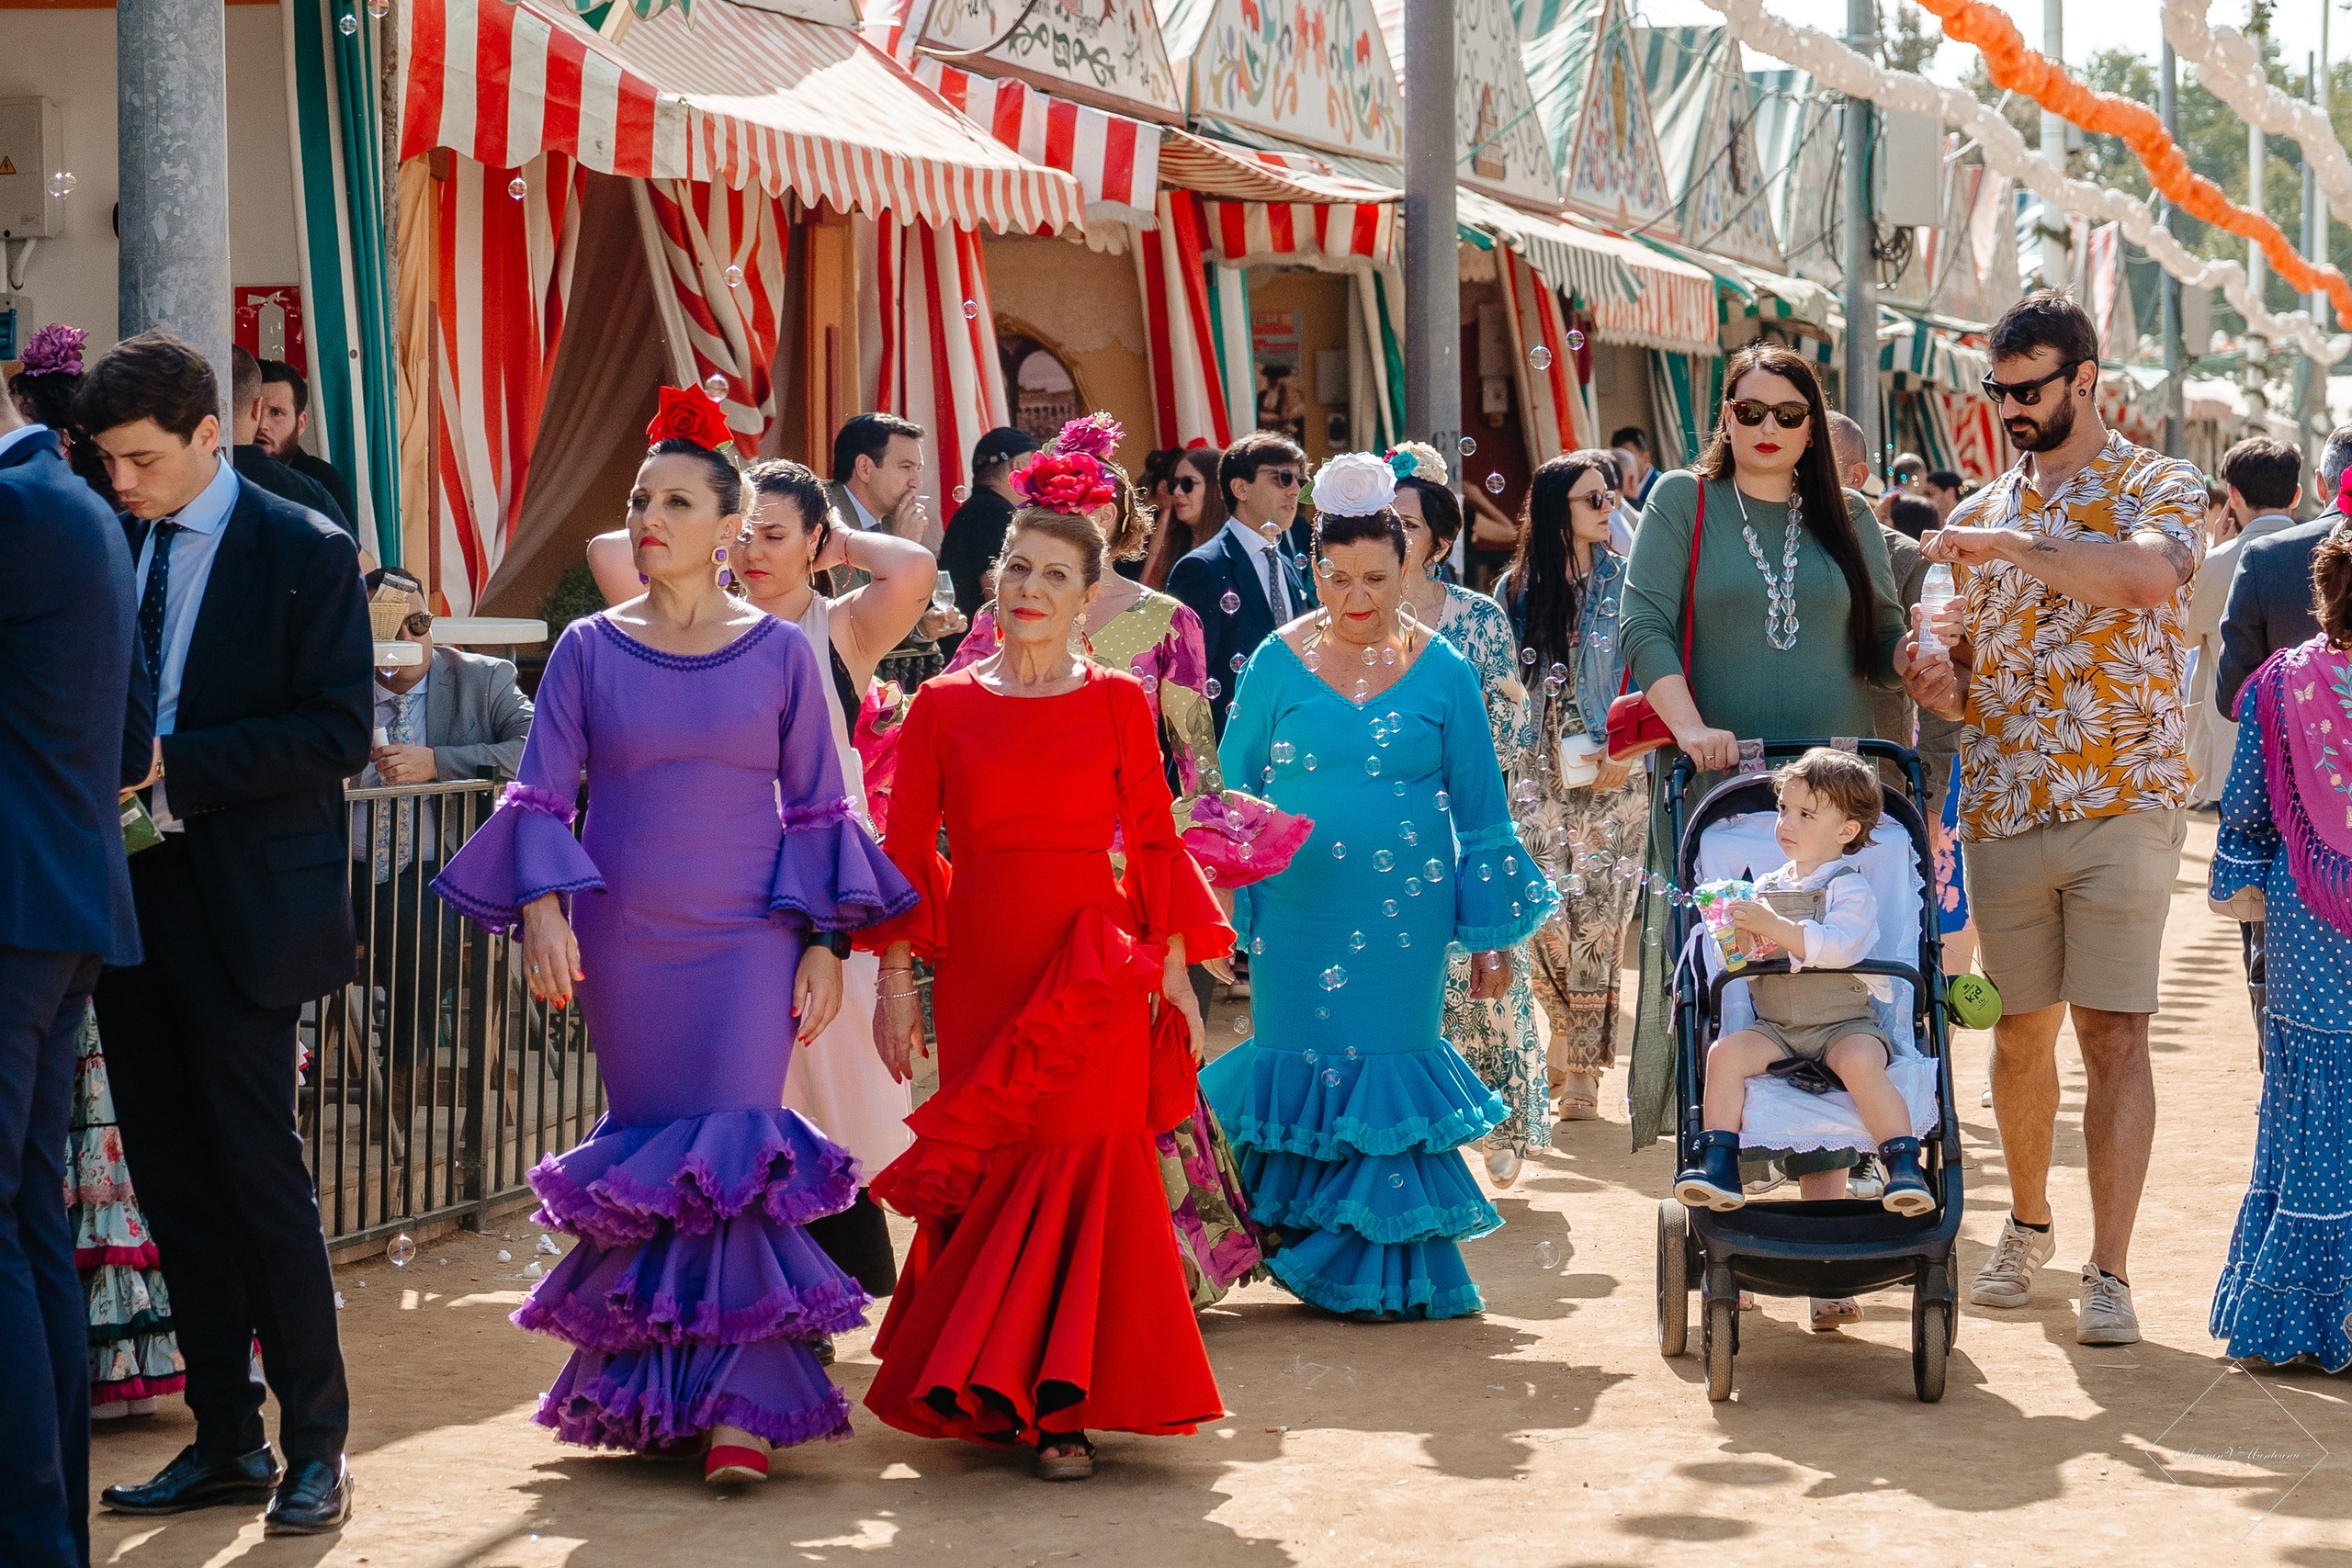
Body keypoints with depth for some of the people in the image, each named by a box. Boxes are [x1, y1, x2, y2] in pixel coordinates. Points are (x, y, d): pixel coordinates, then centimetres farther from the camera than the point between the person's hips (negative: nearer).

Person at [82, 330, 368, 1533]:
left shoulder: (304, 552, -5)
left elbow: (338, 734, -12)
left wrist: (174, 766, -18)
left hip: (243, 913, -6)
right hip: (131, 899, 6)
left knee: (258, 1174, -4)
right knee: (173, 1178, 8)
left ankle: (315, 1446, 5)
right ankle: (226, 1441, 17)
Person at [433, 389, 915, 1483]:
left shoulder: (779, 652, 3)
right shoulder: (588, 651, 4)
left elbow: (815, 809, 5)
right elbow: (540, 793, 0)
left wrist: (824, 946, -1)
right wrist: (540, 909, -15)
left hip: (743, 943, -1)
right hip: (621, 947, 1)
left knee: (731, 1150, -8)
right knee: (649, 1151, 6)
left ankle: (741, 1404, -6)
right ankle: (650, 1389, 16)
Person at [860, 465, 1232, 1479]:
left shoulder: (1117, 703, 4)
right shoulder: (944, 704, 5)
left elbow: (1154, 844, 5)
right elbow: (905, 851, 4)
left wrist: (1175, 973, 2)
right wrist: (895, 982, 0)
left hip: (1093, 977, -1)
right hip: (979, 973, 1)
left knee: (1083, 1165, -5)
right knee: (994, 1174, 3)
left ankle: (1061, 1403, 0)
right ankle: (983, 1386, 14)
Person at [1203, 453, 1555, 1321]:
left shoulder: (1441, 671, 1)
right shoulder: (1279, 663, 1)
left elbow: (1480, 808, 6)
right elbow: (1231, 790, 9)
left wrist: (1491, 936, 5)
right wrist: (1219, 906, 4)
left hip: (1405, 914, 0)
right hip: (1299, 913, 0)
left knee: (1387, 1072, 1)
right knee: (1308, 1071, 4)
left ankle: (1380, 1270, 14)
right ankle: (1315, 1245, 22)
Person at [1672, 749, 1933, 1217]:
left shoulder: (1851, 889, -3)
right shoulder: (1766, 887, 14)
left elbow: (1840, 947, -22)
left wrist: (1775, 928, -29)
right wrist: (1742, 944, -9)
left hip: (1844, 1023, -5)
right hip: (1774, 1027, 5)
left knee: (1860, 1062, -35)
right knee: (1725, 1052, -22)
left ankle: (1905, 1167, -28)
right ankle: (1718, 1165, -21)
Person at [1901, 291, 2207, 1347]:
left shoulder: (2155, 488, -1)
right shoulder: (1981, 514, 13)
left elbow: (2150, 576, -24)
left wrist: (2011, 547, -22)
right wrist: (1935, 682, -7)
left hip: (2123, 802, -4)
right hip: (2003, 808, 4)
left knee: (2114, 1034, -7)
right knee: (2022, 1029, 11)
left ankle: (2109, 1273, -5)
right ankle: (2028, 1222, 31)